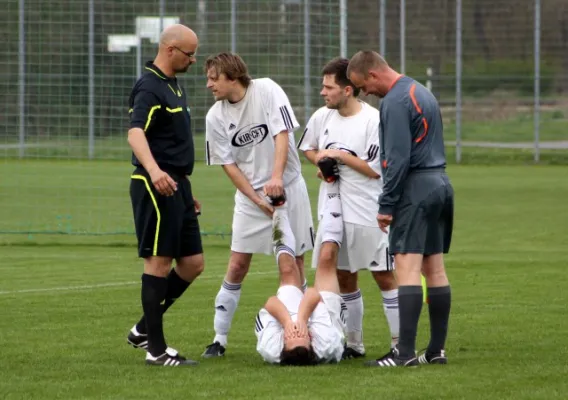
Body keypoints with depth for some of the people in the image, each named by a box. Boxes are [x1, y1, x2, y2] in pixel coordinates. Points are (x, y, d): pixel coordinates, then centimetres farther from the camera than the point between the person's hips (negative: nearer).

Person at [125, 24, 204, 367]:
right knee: (160, 262, -5)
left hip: (177, 186, 9)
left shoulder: (174, 85, 17)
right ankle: (156, 349, 0)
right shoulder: (150, 88, -13)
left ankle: (144, 329, 19)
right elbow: (136, 133, -29)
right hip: (157, 186, -9)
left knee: (192, 264, 9)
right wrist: (153, 170, -46)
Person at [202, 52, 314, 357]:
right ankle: (219, 338, 2)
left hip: (288, 187, -2)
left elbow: (282, 135, -17)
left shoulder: (267, 90, -11)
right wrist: (258, 200, -10)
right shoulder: (216, 117, -3)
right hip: (249, 195, 2)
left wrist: (276, 176, -31)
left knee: (295, 263, 0)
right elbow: (228, 164, -1)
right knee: (237, 264, -4)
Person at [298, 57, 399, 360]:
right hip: (333, 212, 6)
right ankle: (354, 343, 21)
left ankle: (399, 343, 2)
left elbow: (375, 169, -16)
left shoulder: (374, 121, -15)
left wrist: (340, 155, -14)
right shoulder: (322, 117, 4)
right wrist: (321, 161, 0)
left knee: (384, 277, -3)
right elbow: (307, 147, 21)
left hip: (368, 215, -6)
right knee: (343, 277, 12)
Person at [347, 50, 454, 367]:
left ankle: (406, 352, -18)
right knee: (435, 269, 10)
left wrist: (387, 205, -13)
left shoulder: (395, 101, -12)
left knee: (407, 267, -12)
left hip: (415, 187, -10)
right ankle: (437, 350, 11)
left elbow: (397, 158, -17)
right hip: (441, 184, 10)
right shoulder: (422, 92, 18)